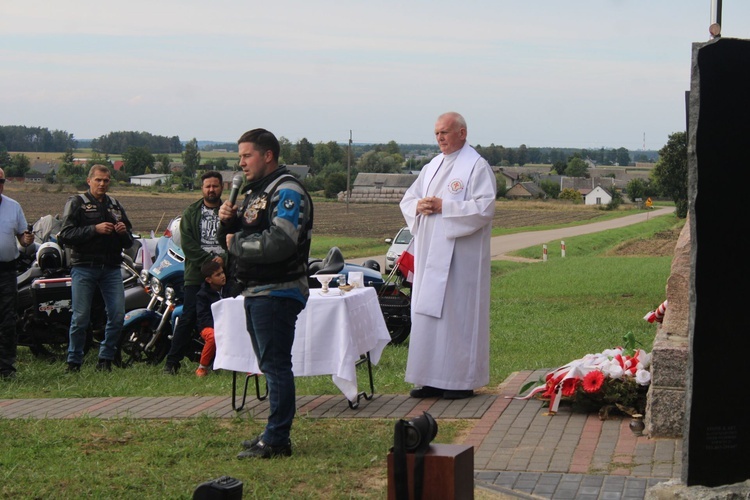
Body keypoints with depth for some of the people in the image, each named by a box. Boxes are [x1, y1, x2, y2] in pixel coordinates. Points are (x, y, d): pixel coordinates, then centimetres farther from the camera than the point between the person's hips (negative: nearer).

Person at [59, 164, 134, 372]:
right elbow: (65, 235, -9)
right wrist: (95, 229, -16)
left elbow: (128, 242, 22)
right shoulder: (76, 203, 4)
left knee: (117, 315, -4)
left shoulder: (116, 206, 19)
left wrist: (124, 232, -1)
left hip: (111, 268, 4)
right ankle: (74, 362, 9)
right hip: (84, 267, -4)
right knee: (81, 318, -2)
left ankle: (105, 360, 9)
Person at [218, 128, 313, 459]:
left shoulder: (287, 192, -12)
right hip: (255, 292, 10)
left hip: (277, 292, -10)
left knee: (276, 365, -8)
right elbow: (233, 239, 21)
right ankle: (274, 433, 22)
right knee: (270, 365, 14)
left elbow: (280, 243, -25)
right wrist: (228, 222, -1)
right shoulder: (253, 191, 20)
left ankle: (276, 440, -5)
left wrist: (236, 243, -13)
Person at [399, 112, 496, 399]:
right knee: (428, 313, 7)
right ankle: (432, 379, 12)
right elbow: (407, 200, 20)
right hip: (430, 254, 7)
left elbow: (484, 208, -16)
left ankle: (462, 381, 2)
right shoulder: (432, 167, 18)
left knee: (458, 313, -5)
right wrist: (419, 206, -4)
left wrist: (444, 207, -18)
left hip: (460, 256, -7)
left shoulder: (477, 167, -5)